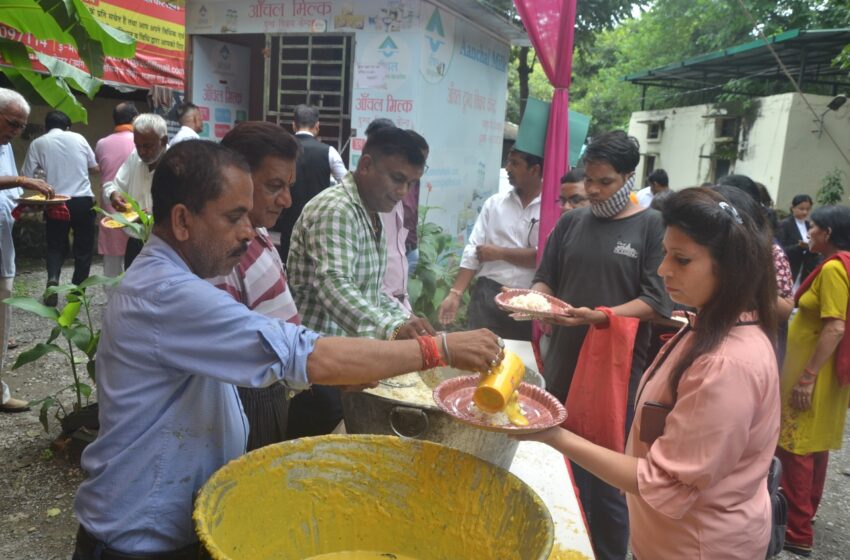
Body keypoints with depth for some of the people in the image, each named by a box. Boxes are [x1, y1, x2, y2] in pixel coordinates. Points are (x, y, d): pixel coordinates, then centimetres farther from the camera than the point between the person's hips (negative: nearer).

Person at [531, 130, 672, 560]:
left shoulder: (653, 227, -4)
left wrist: (599, 316, -24)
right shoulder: (571, 222, 8)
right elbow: (545, 279, 13)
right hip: (562, 367, 5)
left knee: (607, 481, 7)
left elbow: (658, 302, -10)